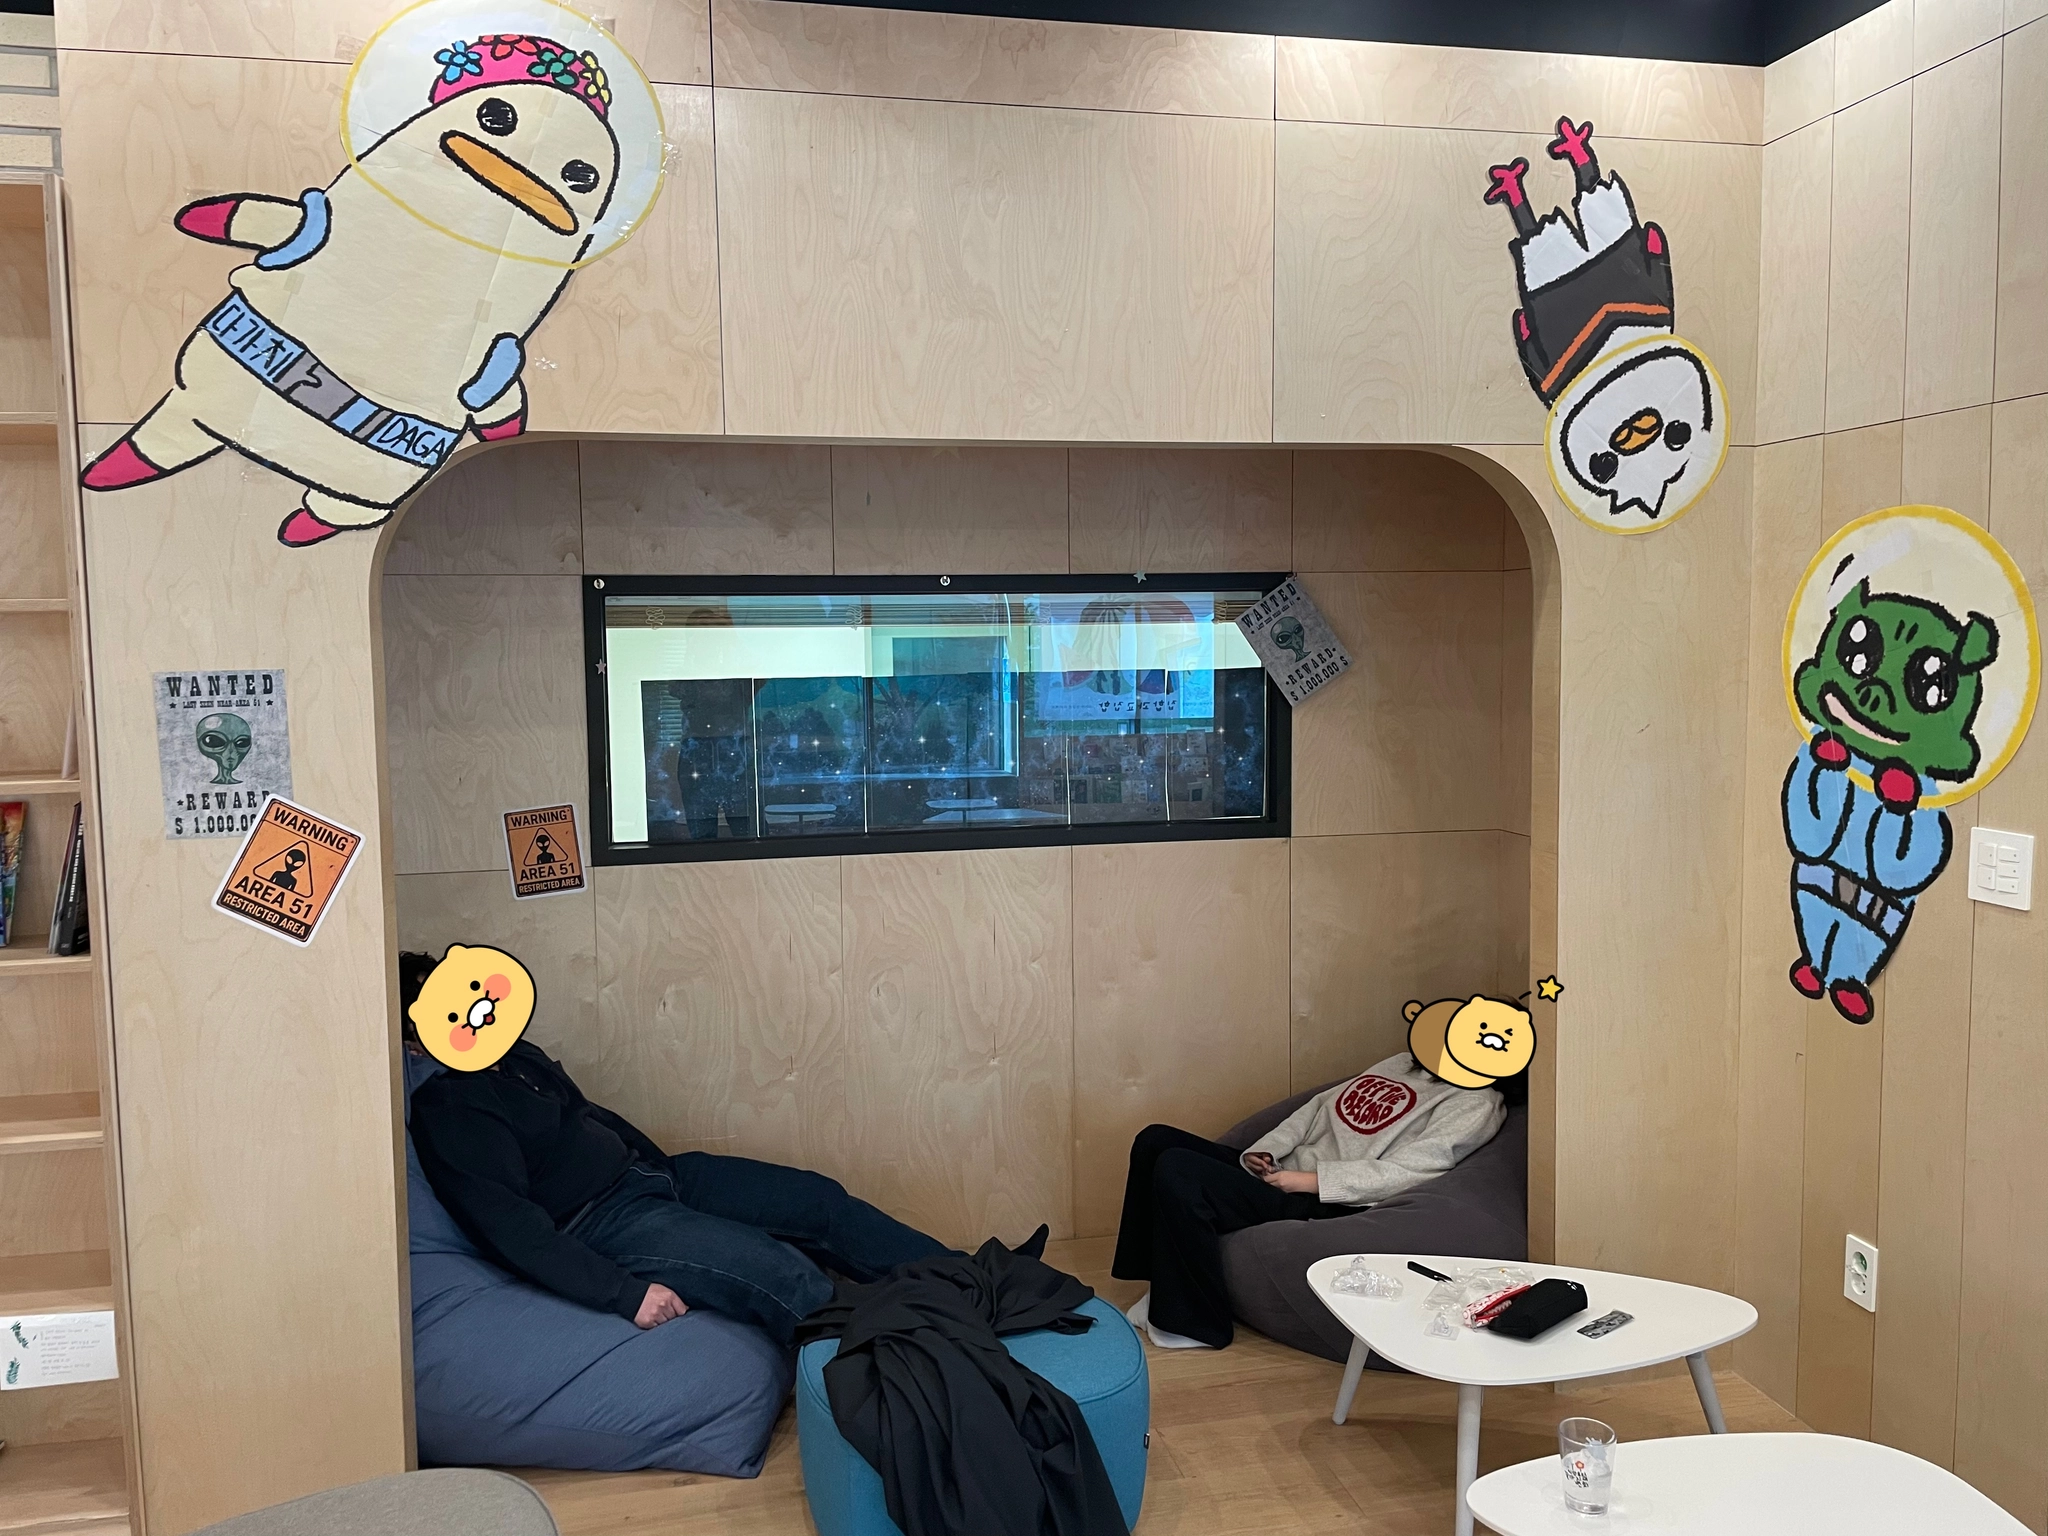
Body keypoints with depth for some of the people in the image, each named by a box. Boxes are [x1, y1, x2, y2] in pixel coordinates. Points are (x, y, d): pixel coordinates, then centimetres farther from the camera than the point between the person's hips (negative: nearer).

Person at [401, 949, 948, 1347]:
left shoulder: (514, 1056, 13)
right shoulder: (446, 1113, -15)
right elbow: (512, 1230, -22)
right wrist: (626, 1294, -26)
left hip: (646, 1175, 9)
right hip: (603, 1225, -9)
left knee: (821, 1200, -1)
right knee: (784, 1275, -26)